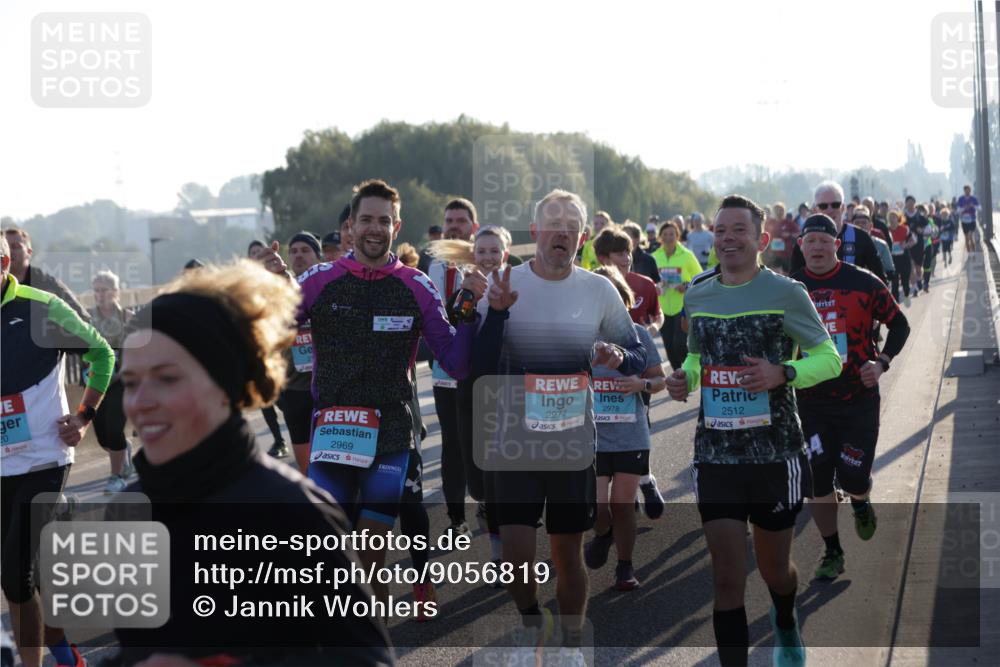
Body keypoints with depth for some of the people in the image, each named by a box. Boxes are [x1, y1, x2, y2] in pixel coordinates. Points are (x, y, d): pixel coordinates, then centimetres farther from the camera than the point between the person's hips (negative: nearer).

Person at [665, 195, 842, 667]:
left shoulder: (786, 294, -7)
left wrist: (782, 373, -23)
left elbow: (829, 358, -5)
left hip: (776, 455, -2)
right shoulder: (697, 295, 5)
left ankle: (786, 628, 49)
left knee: (774, 570, 16)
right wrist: (685, 378, -2)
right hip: (715, 456, 2)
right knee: (727, 579, -4)